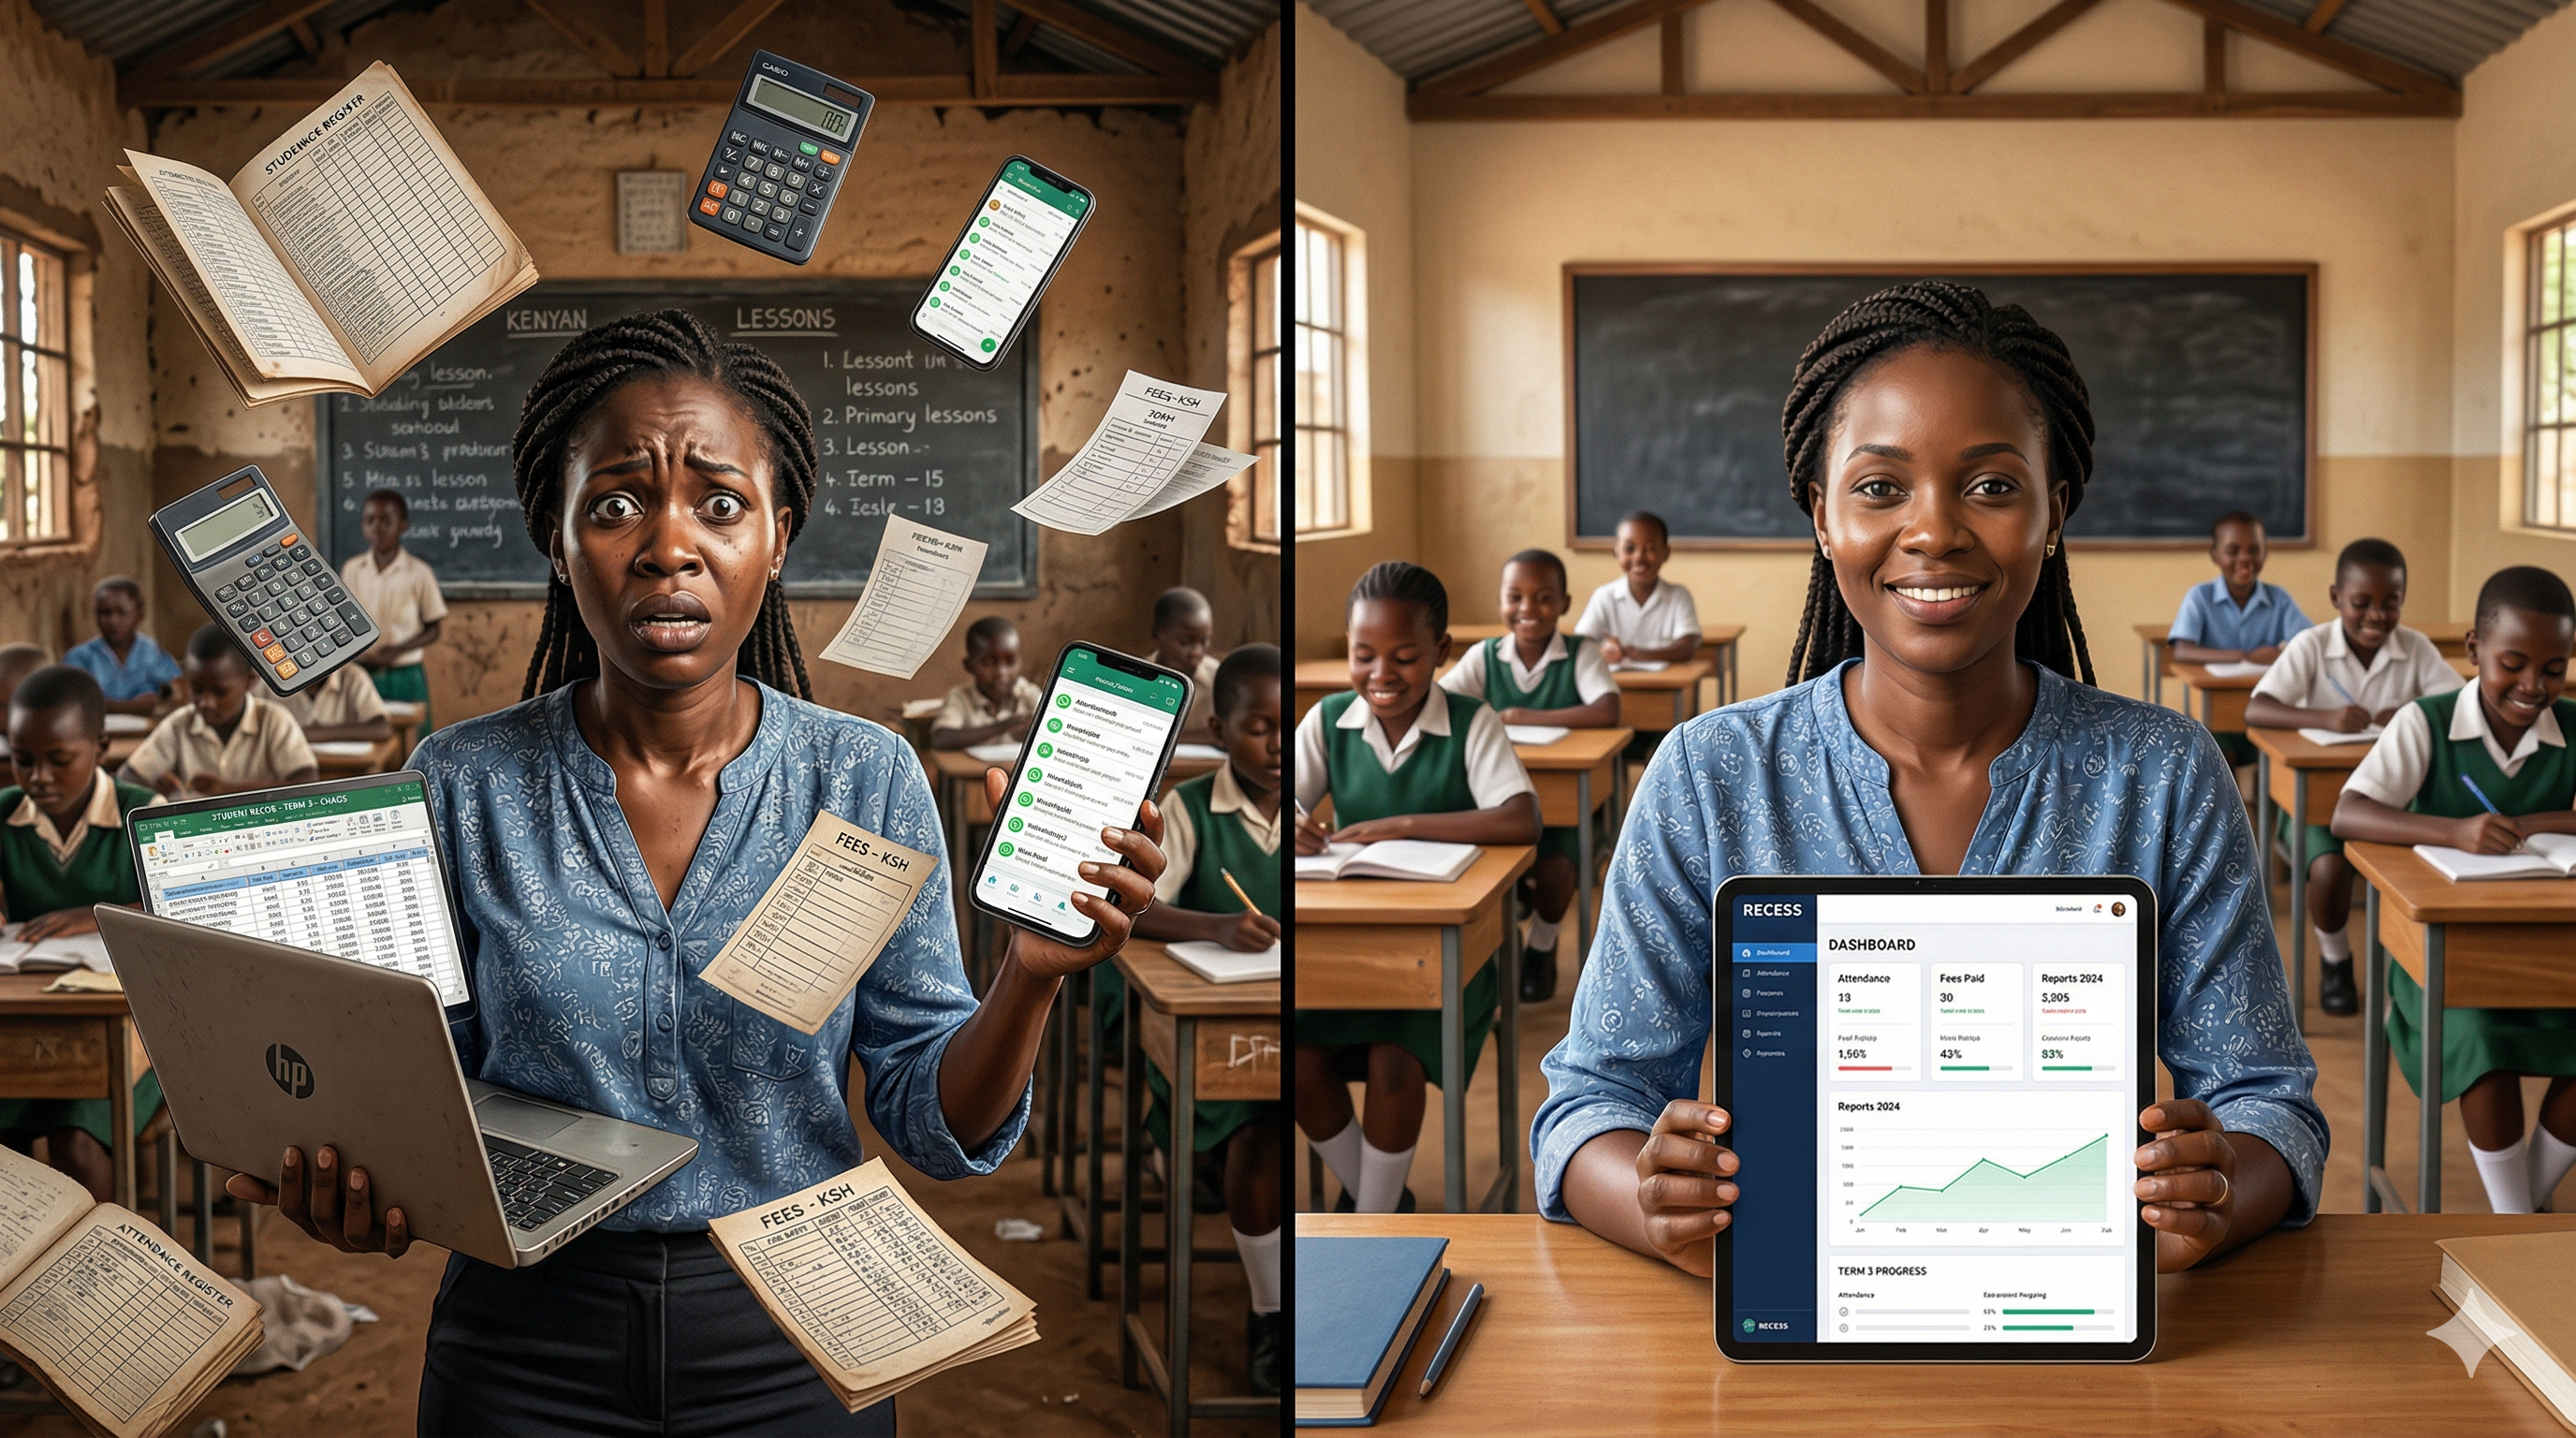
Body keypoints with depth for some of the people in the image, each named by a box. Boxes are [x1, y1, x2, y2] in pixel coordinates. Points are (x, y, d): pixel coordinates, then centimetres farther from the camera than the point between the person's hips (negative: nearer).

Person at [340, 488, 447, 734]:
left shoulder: (418, 573, -5)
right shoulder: (351, 570, 5)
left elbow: (433, 630, 0)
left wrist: (397, 650, -16)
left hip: (405, 676, -2)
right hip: (360, 674, 2)